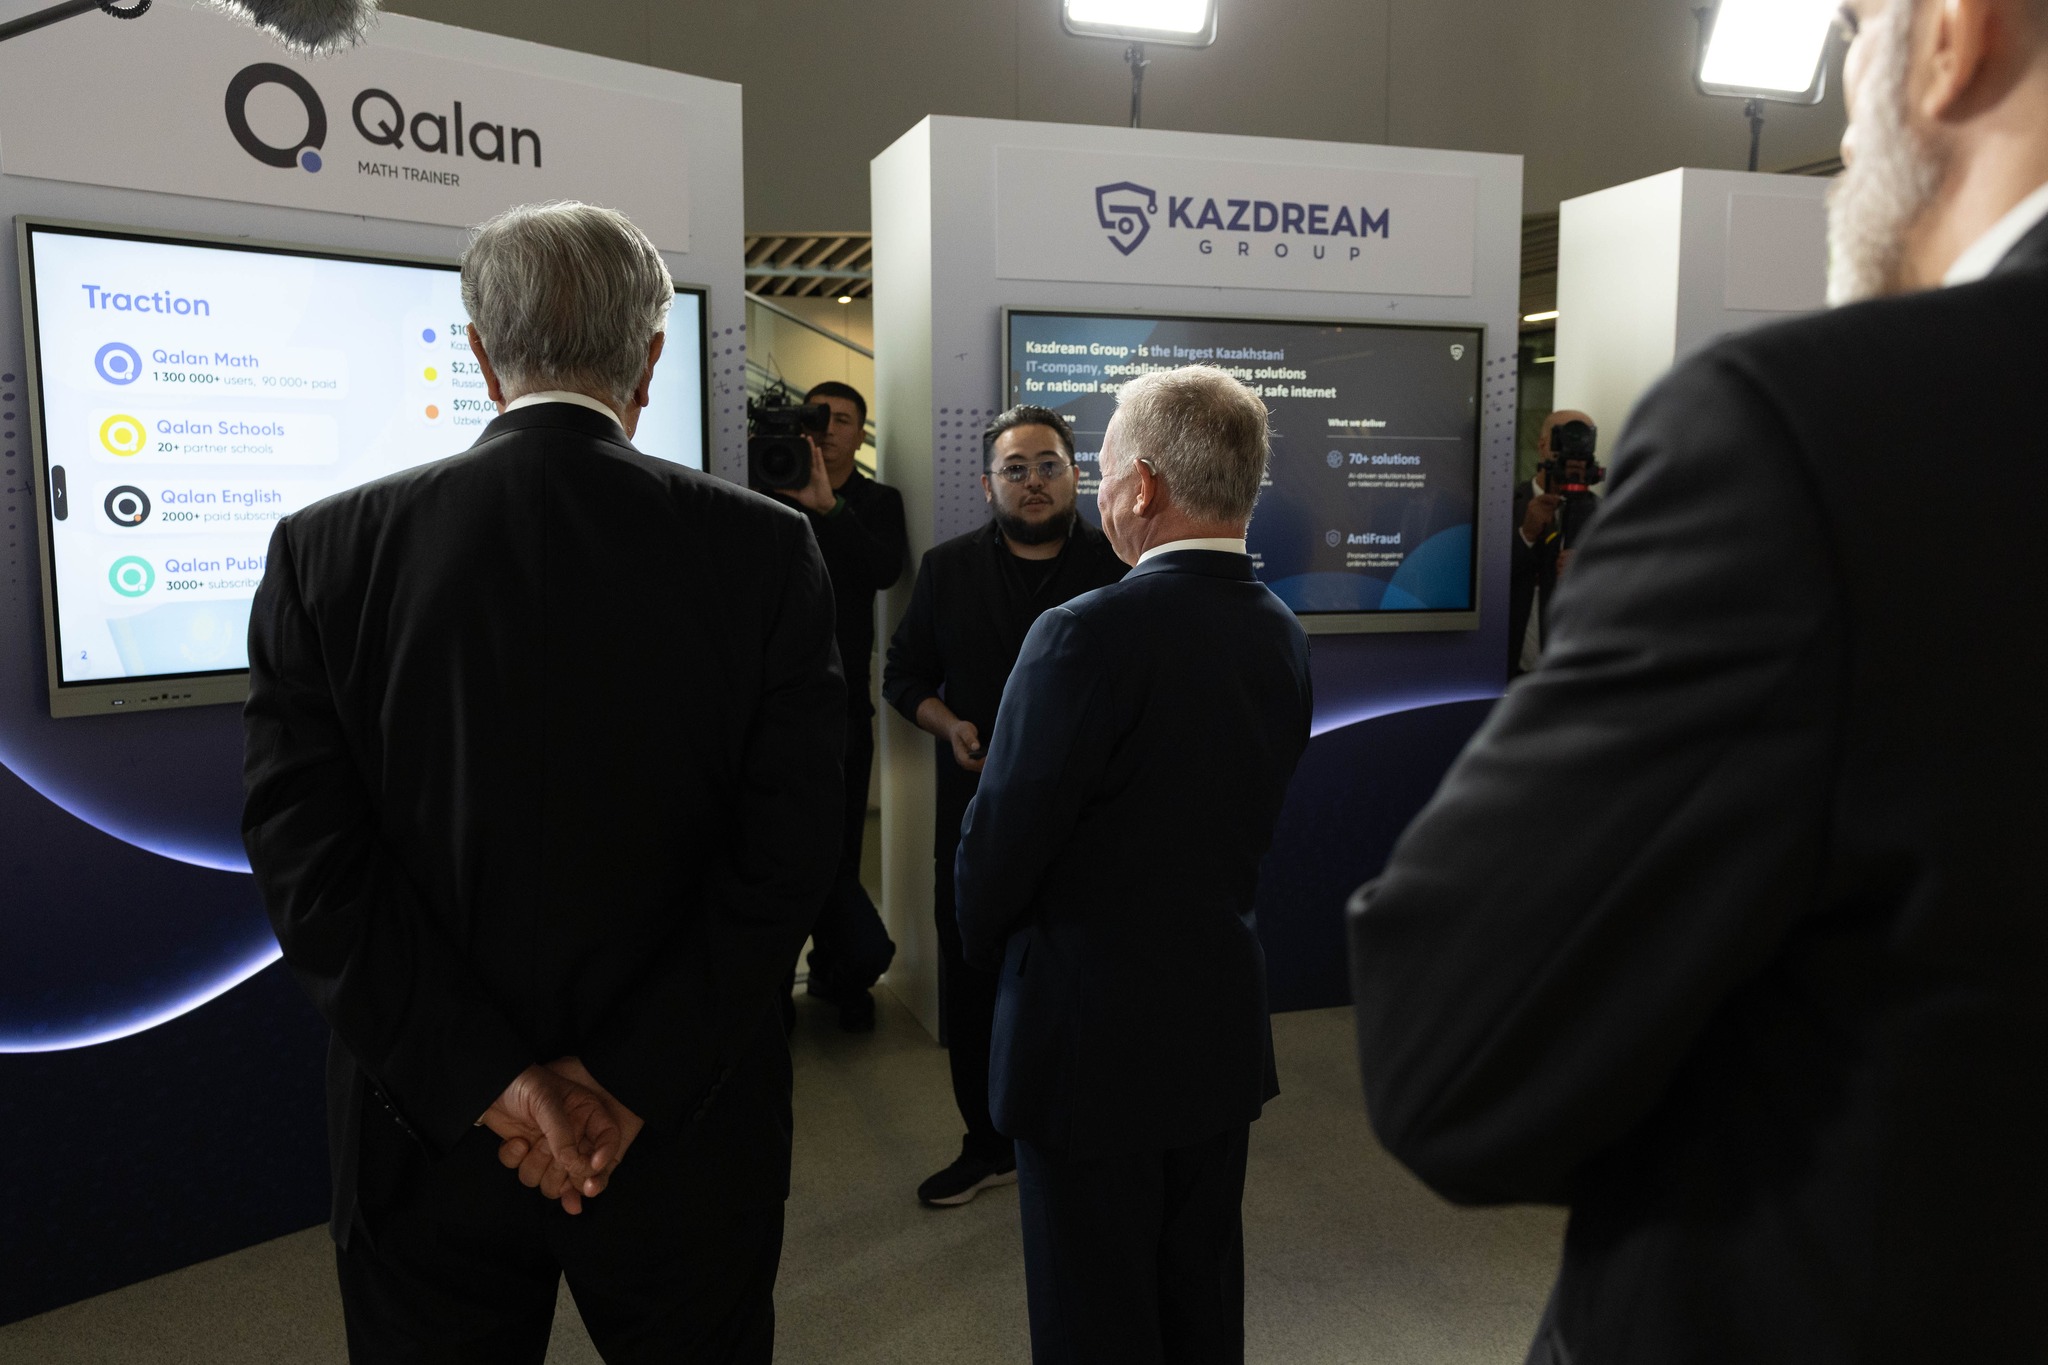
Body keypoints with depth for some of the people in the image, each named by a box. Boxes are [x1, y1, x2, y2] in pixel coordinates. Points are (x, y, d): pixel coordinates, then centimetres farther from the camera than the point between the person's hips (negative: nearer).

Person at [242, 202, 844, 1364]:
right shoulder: (766, 551, -10)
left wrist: (489, 1082, -10)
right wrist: (629, 1084, -12)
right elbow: (784, 854, -14)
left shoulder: (329, 549, -7)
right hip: (685, 1137, 0)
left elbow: (311, 854, -10)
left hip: (432, 1142, 1)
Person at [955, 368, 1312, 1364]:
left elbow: (1000, 843, -17)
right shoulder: (1282, 636, 0)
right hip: (1224, 1028, 7)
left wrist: (988, 945, 3)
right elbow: (1247, 822, 6)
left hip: (1091, 1037, -7)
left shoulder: (1085, 635, -24)